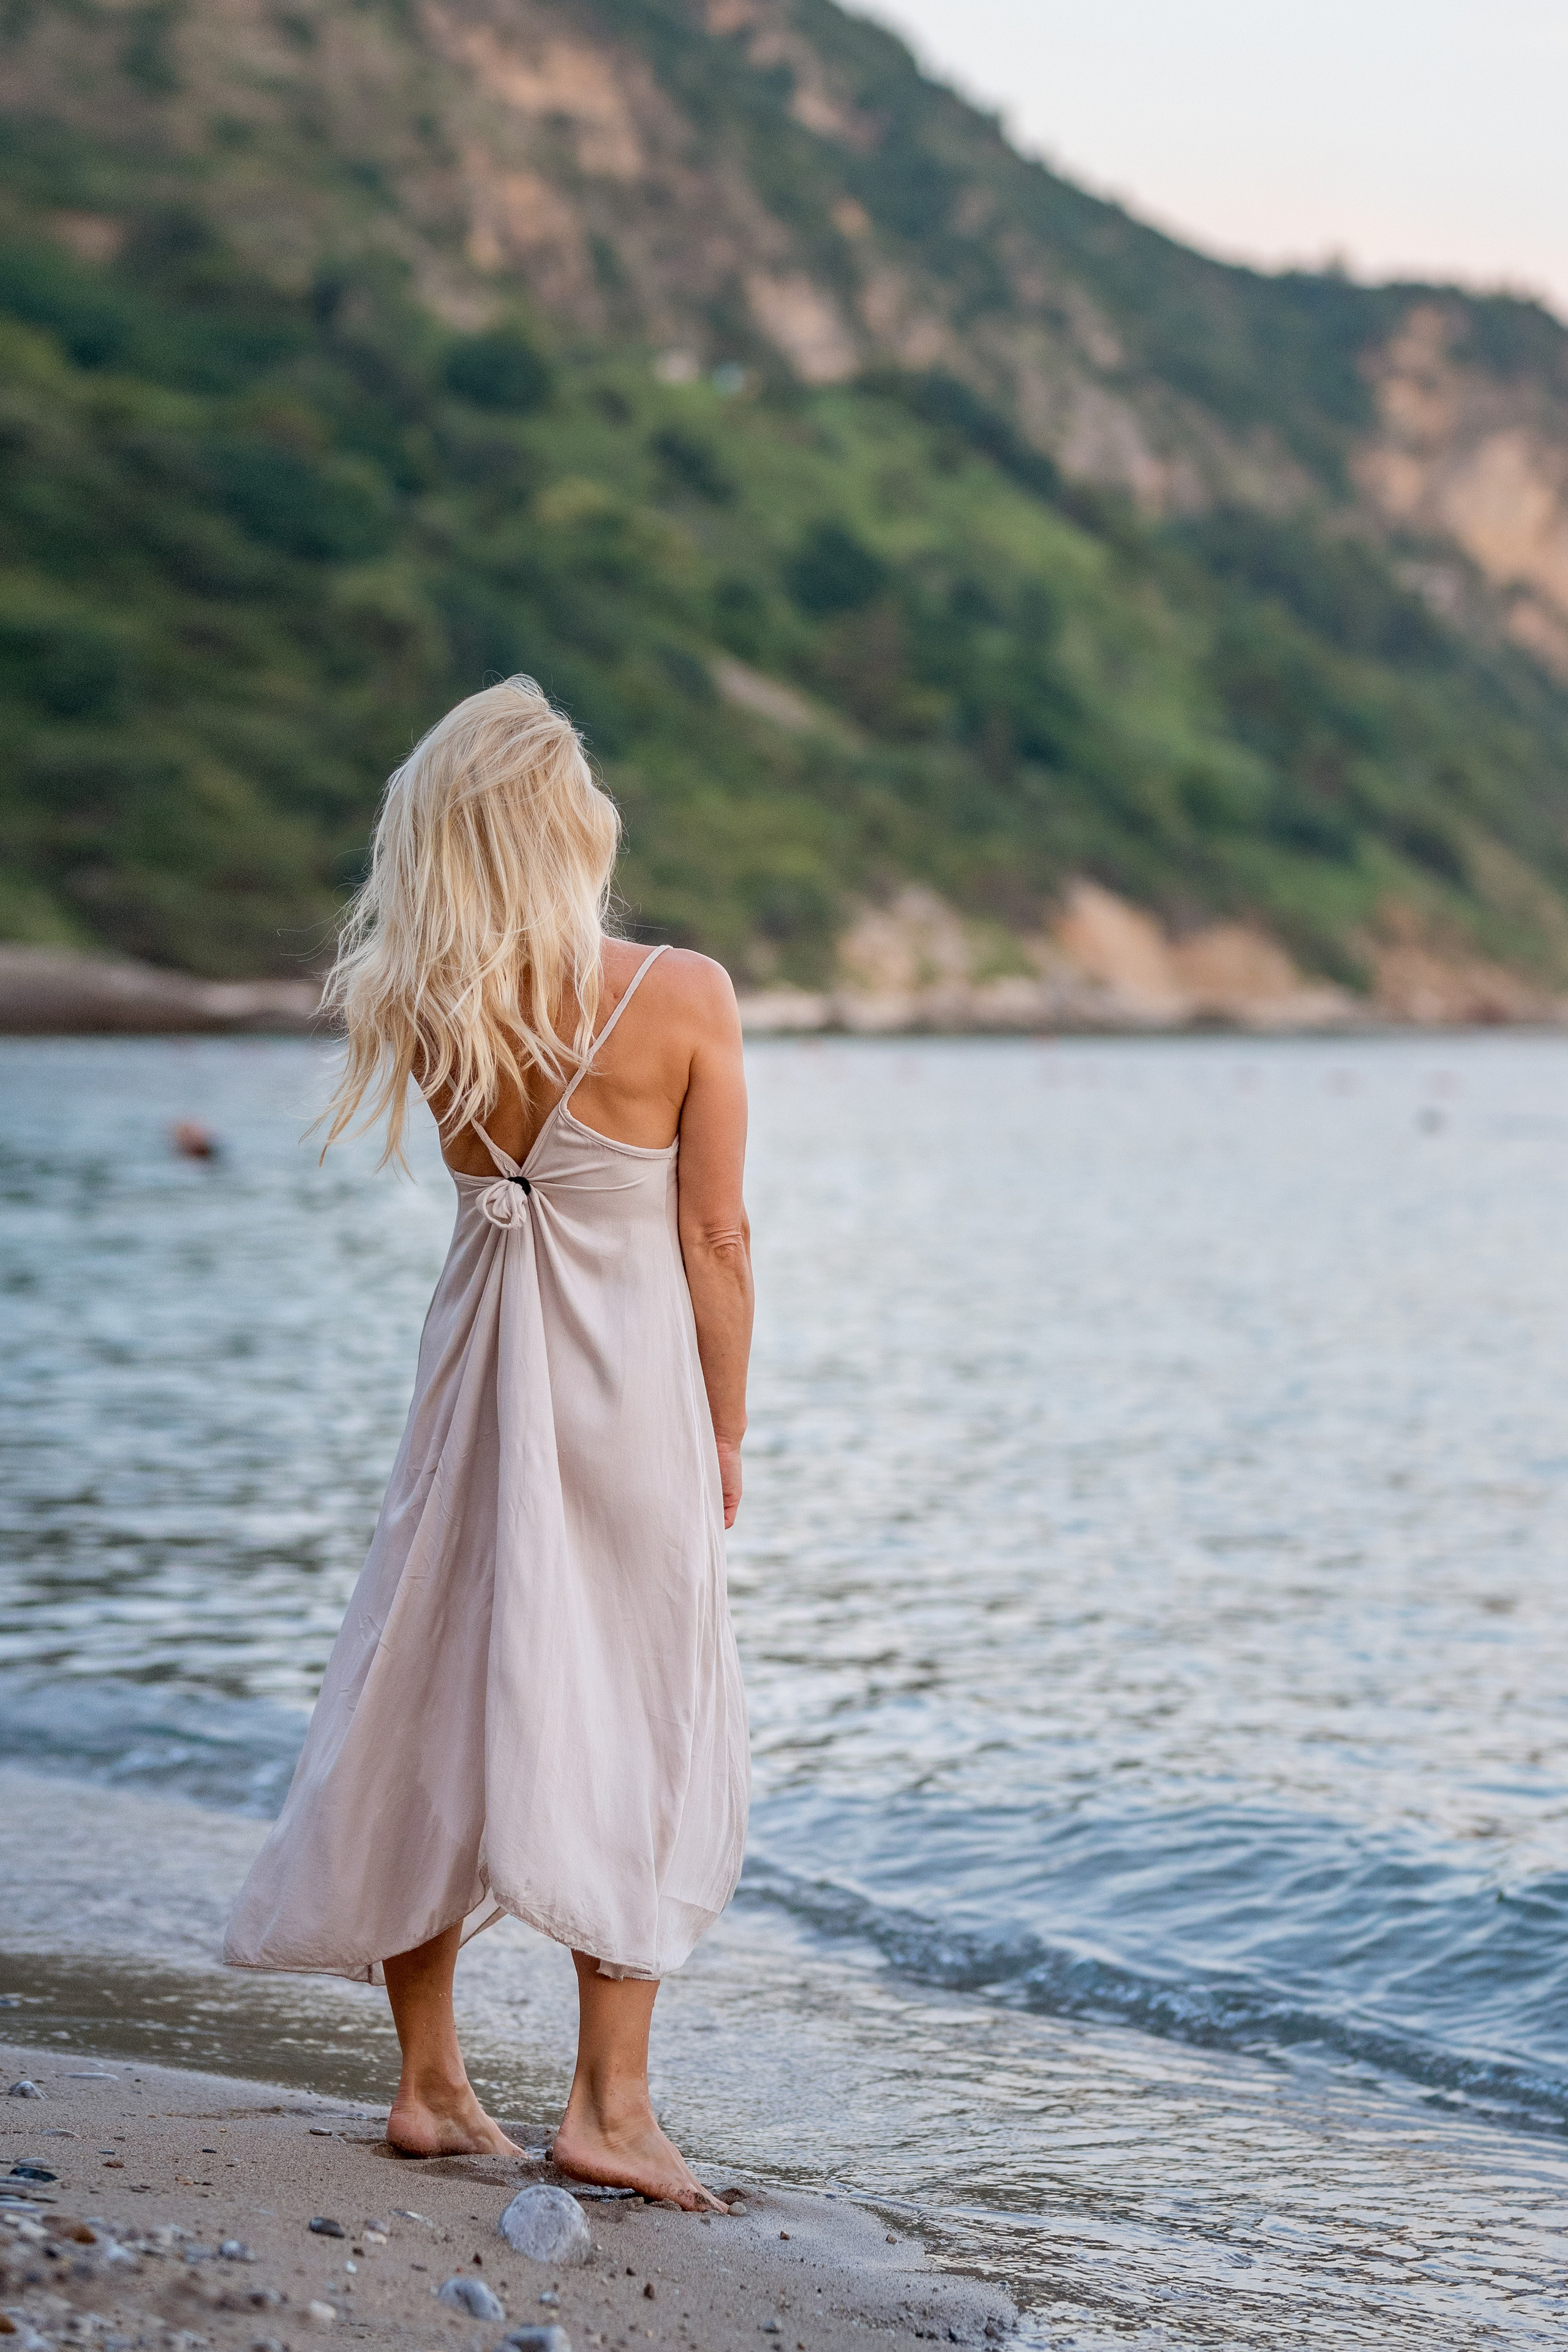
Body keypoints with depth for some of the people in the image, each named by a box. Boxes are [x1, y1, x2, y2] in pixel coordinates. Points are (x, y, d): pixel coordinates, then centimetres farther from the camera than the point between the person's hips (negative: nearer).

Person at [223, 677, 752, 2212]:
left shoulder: (426, 1011, -4)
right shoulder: (683, 997, -13)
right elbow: (715, 1243, -8)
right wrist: (724, 1435, 1)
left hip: (477, 1363, 4)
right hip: (633, 1373, -4)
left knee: (433, 1697, 12)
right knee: (641, 1728, 6)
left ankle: (430, 2083, 20)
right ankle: (610, 2103, 7)